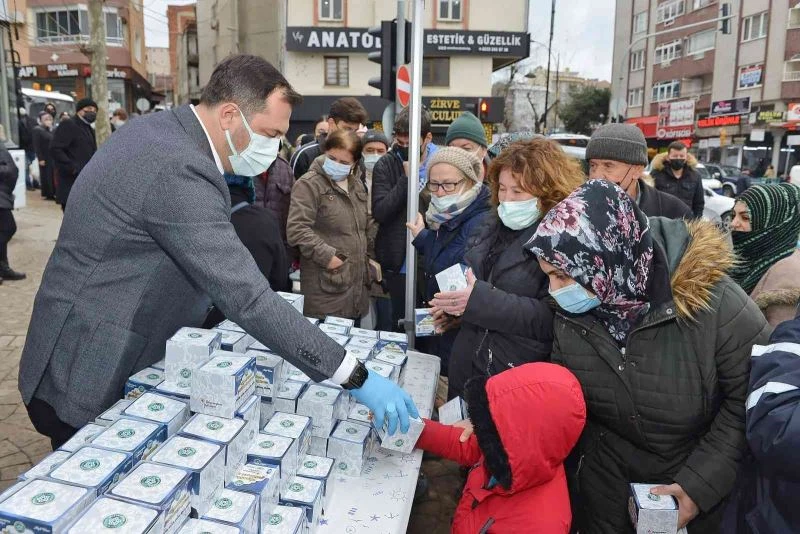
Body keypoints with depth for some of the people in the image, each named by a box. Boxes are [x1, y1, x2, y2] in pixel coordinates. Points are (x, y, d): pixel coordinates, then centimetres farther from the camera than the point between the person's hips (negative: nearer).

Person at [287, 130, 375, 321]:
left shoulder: (357, 184, 16)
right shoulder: (309, 184, -9)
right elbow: (296, 229, -19)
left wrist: (368, 255, 18)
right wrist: (326, 256, -20)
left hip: (358, 281, 7)